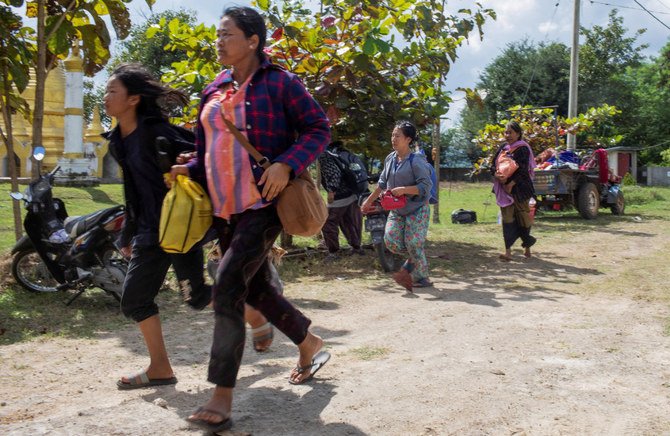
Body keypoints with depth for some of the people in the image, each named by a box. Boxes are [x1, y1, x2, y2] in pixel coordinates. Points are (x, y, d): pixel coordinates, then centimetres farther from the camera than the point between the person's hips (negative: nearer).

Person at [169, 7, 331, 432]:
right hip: (225, 207, 8)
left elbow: (319, 129, -6)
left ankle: (222, 400, -13)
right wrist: (188, 170, 0)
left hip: (264, 204, -8)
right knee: (256, 287, 16)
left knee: (227, 287, -18)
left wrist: (287, 164, -21)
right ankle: (310, 343, 40)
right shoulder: (214, 91, 14)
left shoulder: (279, 82, -5)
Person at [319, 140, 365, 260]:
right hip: (352, 195, 9)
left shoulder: (324, 156, -12)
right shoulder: (336, 153, 15)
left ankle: (333, 252, 6)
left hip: (339, 197, -9)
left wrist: (332, 191, -25)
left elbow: (334, 172, -24)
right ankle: (357, 247, 28)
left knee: (328, 223, 2)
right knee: (348, 223, 20)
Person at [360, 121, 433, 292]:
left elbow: (425, 186, -21)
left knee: (413, 243, -7)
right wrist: (369, 201, 20)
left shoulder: (416, 161, -16)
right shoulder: (390, 159, 6)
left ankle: (422, 278, 12)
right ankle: (411, 260, 21)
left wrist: (403, 190, -30)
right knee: (390, 239, -7)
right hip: (396, 209, 6)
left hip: (417, 209, -6)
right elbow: (382, 184, 18)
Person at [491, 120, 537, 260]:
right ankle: (508, 251, -5)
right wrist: (496, 175, -11)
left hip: (519, 188, -5)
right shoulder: (503, 148, 11)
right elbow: (494, 164, 10)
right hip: (504, 188, 5)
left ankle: (527, 245, 23)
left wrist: (511, 184, -17)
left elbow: (523, 170, -15)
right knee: (507, 217, -2)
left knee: (522, 216, 2)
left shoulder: (522, 148, -7)